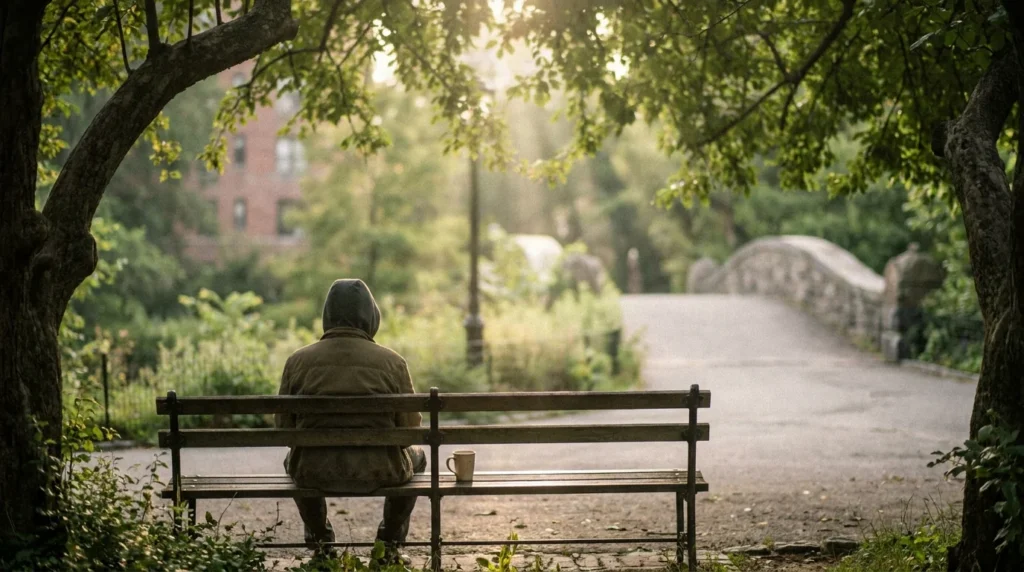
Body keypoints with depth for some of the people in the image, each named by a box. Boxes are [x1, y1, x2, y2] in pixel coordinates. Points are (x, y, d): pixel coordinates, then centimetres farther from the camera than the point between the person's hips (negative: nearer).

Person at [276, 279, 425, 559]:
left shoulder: (298, 360, -2)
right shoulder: (392, 361, -4)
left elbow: (284, 426, 2)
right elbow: (410, 429, -2)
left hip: (315, 473, 1)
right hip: (378, 472, -1)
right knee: (416, 455, 34)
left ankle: (319, 541, 44)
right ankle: (390, 542, 38)